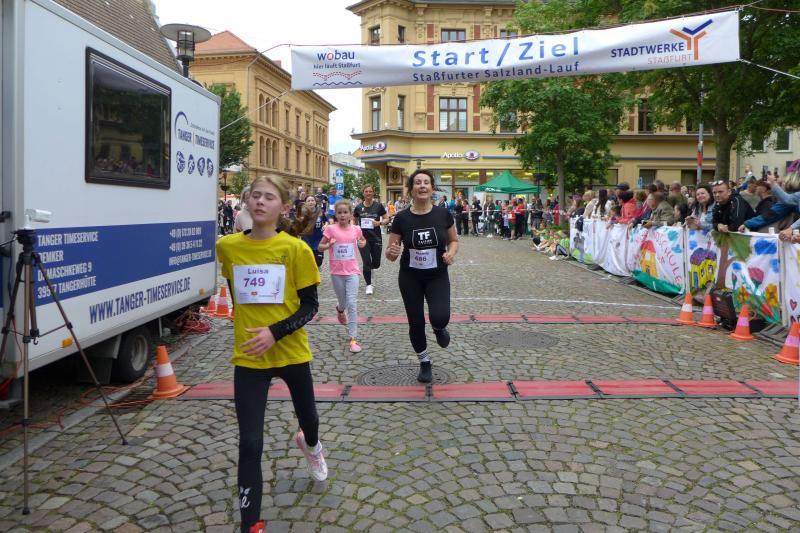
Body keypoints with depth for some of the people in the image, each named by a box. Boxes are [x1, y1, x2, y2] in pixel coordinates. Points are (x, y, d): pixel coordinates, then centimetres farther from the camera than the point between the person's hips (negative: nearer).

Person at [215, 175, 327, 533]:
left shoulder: (296, 249, -13)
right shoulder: (227, 246, -4)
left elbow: (310, 306, -9)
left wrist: (275, 332, -22)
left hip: (291, 353, 0)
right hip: (248, 358, 1)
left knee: (307, 416, 24)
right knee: (250, 443, -3)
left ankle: (310, 446, 62)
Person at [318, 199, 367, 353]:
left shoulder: (356, 229, -1)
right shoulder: (330, 229, -7)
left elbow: (363, 240, 21)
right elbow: (320, 247, 1)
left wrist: (363, 243, -1)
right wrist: (328, 245, -19)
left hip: (352, 271, 0)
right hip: (336, 272, 0)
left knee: (352, 303, -8)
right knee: (343, 302, 13)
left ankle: (353, 338, -6)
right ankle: (340, 309, 52)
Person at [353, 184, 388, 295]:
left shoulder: (378, 206, -3)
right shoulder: (359, 207, 1)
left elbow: (386, 219, 2)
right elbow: (354, 221, 16)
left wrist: (380, 222, -17)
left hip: (376, 238, 0)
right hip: (363, 238, 0)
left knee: (376, 263, 7)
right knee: (366, 262, -5)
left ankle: (370, 269, 44)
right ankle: (369, 285, 9)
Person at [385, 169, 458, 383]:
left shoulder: (443, 214, -8)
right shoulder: (401, 218, -10)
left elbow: (454, 240, 8)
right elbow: (390, 254, -4)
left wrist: (451, 252, -13)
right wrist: (392, 252, -28)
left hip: (438, 276, 0)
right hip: (410, 278, 1)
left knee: (440, 317, -22)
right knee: (416, 323, 7)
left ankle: (439, 328, 18)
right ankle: (424, 362, 33)